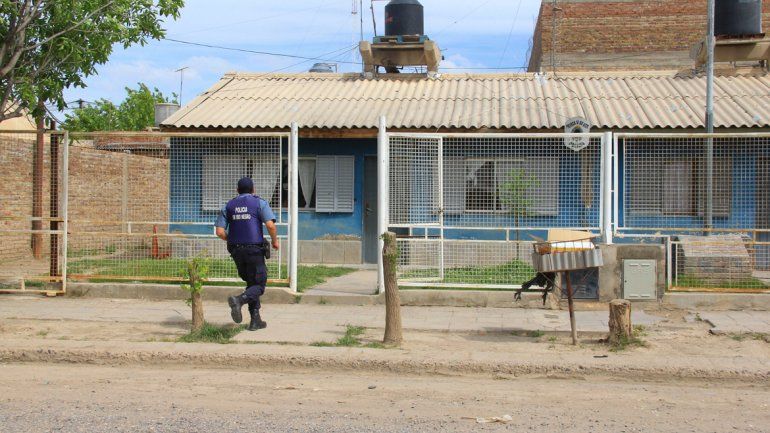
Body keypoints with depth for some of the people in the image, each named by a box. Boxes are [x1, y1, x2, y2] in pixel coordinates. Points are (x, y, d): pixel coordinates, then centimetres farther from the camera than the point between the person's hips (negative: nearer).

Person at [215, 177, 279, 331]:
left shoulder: (228, 206, 9)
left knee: (251, 283, 18)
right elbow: (270, 225, -15)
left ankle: (255, 320, 14)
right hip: (254, 249, -4)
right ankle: (239, 300, -27)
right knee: (259, 285, 3)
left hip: (236, 250, 5)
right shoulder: (259, 203, -1)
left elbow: (220, 232, 0)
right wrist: (275, 241, 2)